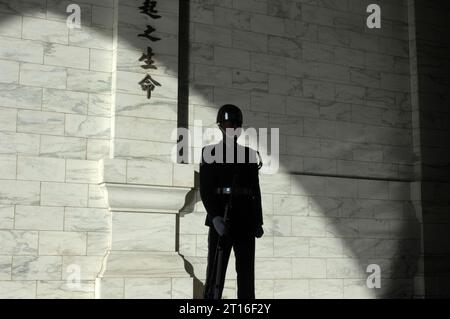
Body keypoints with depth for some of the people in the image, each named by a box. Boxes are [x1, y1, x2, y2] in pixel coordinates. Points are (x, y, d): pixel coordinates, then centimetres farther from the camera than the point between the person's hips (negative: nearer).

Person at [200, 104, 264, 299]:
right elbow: (205, 190, -4)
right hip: (221, 219, -4)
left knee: (246, 272, 3)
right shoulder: (210, 153, 4)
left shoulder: (249, 154, 15)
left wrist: (258, 221, 9)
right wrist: (215, 217, -18)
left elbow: (256, 190, 16)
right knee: (216, 272, -8)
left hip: (245, 220, 4)